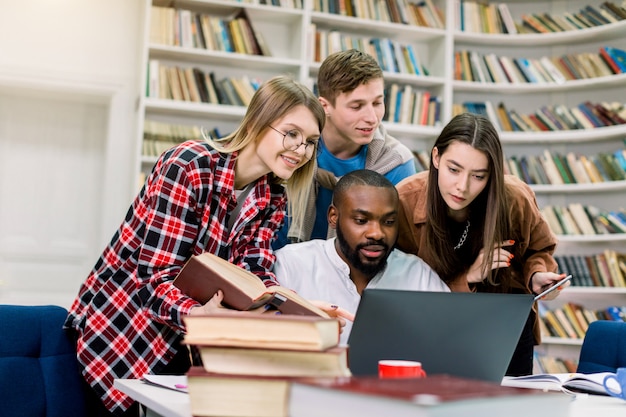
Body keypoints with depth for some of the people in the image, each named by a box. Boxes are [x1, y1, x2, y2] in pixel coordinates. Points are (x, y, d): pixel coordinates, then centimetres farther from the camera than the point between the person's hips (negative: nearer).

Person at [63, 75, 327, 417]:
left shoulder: (273, 196, -1)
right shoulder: (189, 167, -22)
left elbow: (253, 270, -11)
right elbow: (158, 275, -26)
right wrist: (196, 313, -45)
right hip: (120, 326, -6)